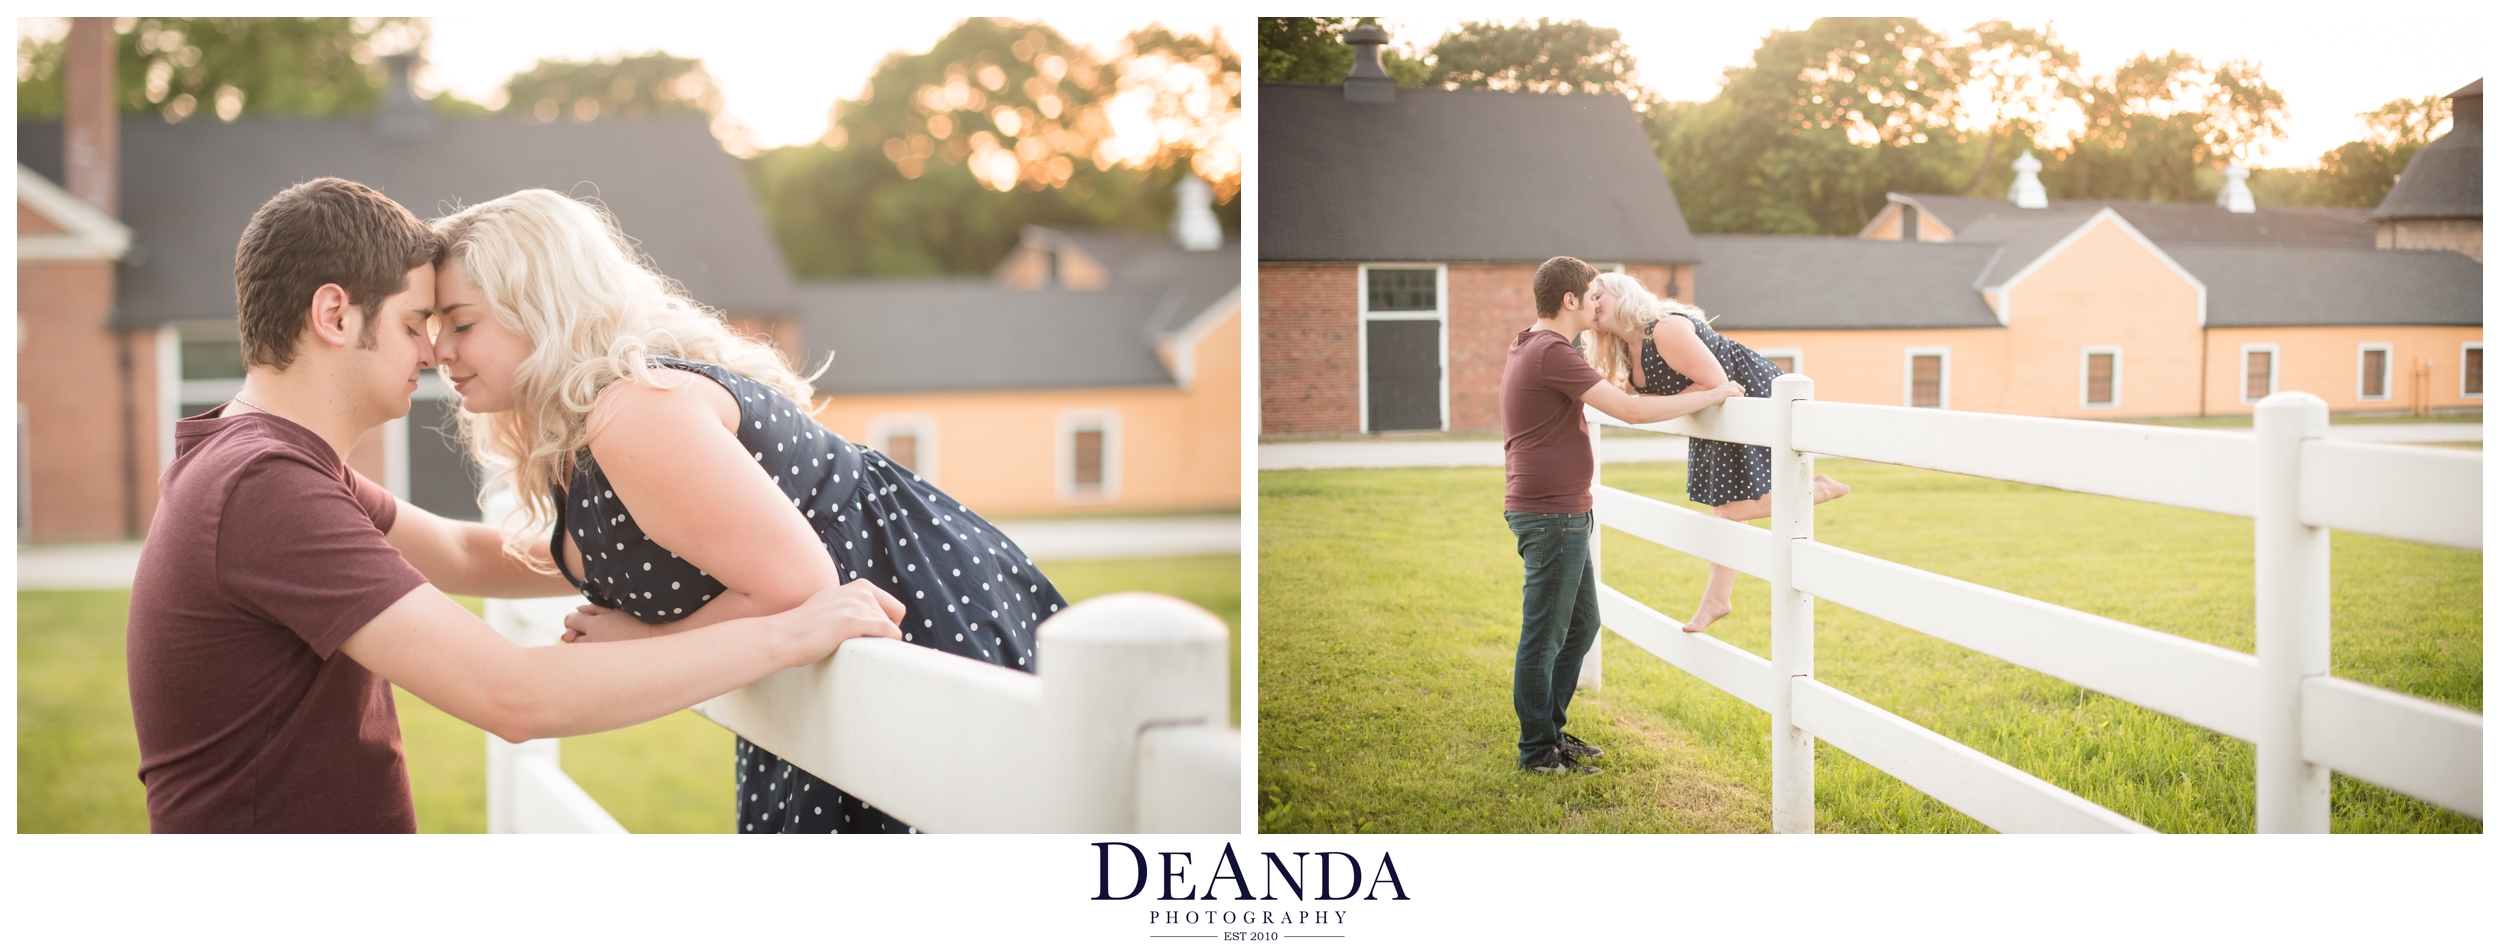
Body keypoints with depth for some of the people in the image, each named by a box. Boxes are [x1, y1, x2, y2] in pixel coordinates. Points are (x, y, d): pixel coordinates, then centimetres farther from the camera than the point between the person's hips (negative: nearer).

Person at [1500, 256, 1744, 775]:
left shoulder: (1534, 348, 15)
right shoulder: (1551, 352, -18)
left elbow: (1610, 397, 28)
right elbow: (1630, 410, -21)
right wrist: (1708, 397, -12)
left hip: (1564, 512, 11)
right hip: (1550, 514, -11)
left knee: (1581, 624, 18)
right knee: (1544, 635, -2)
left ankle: (1551, 730, 28)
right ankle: (1537, 750, 7)